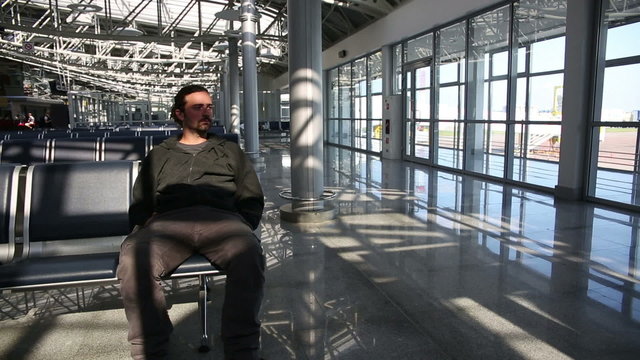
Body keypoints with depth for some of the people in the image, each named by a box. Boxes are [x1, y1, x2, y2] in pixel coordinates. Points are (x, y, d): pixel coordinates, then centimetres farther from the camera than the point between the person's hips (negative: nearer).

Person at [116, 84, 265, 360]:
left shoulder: (230, 151, 29)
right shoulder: (159, 155, 30)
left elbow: (252, 200, 21)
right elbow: (140, 205, 24)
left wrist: (242, 229, 0)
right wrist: (143, 232, 1)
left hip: (221, 218, 0)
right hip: (169, 221, 1)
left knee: (249, 255, -37)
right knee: (133, 259, -34)